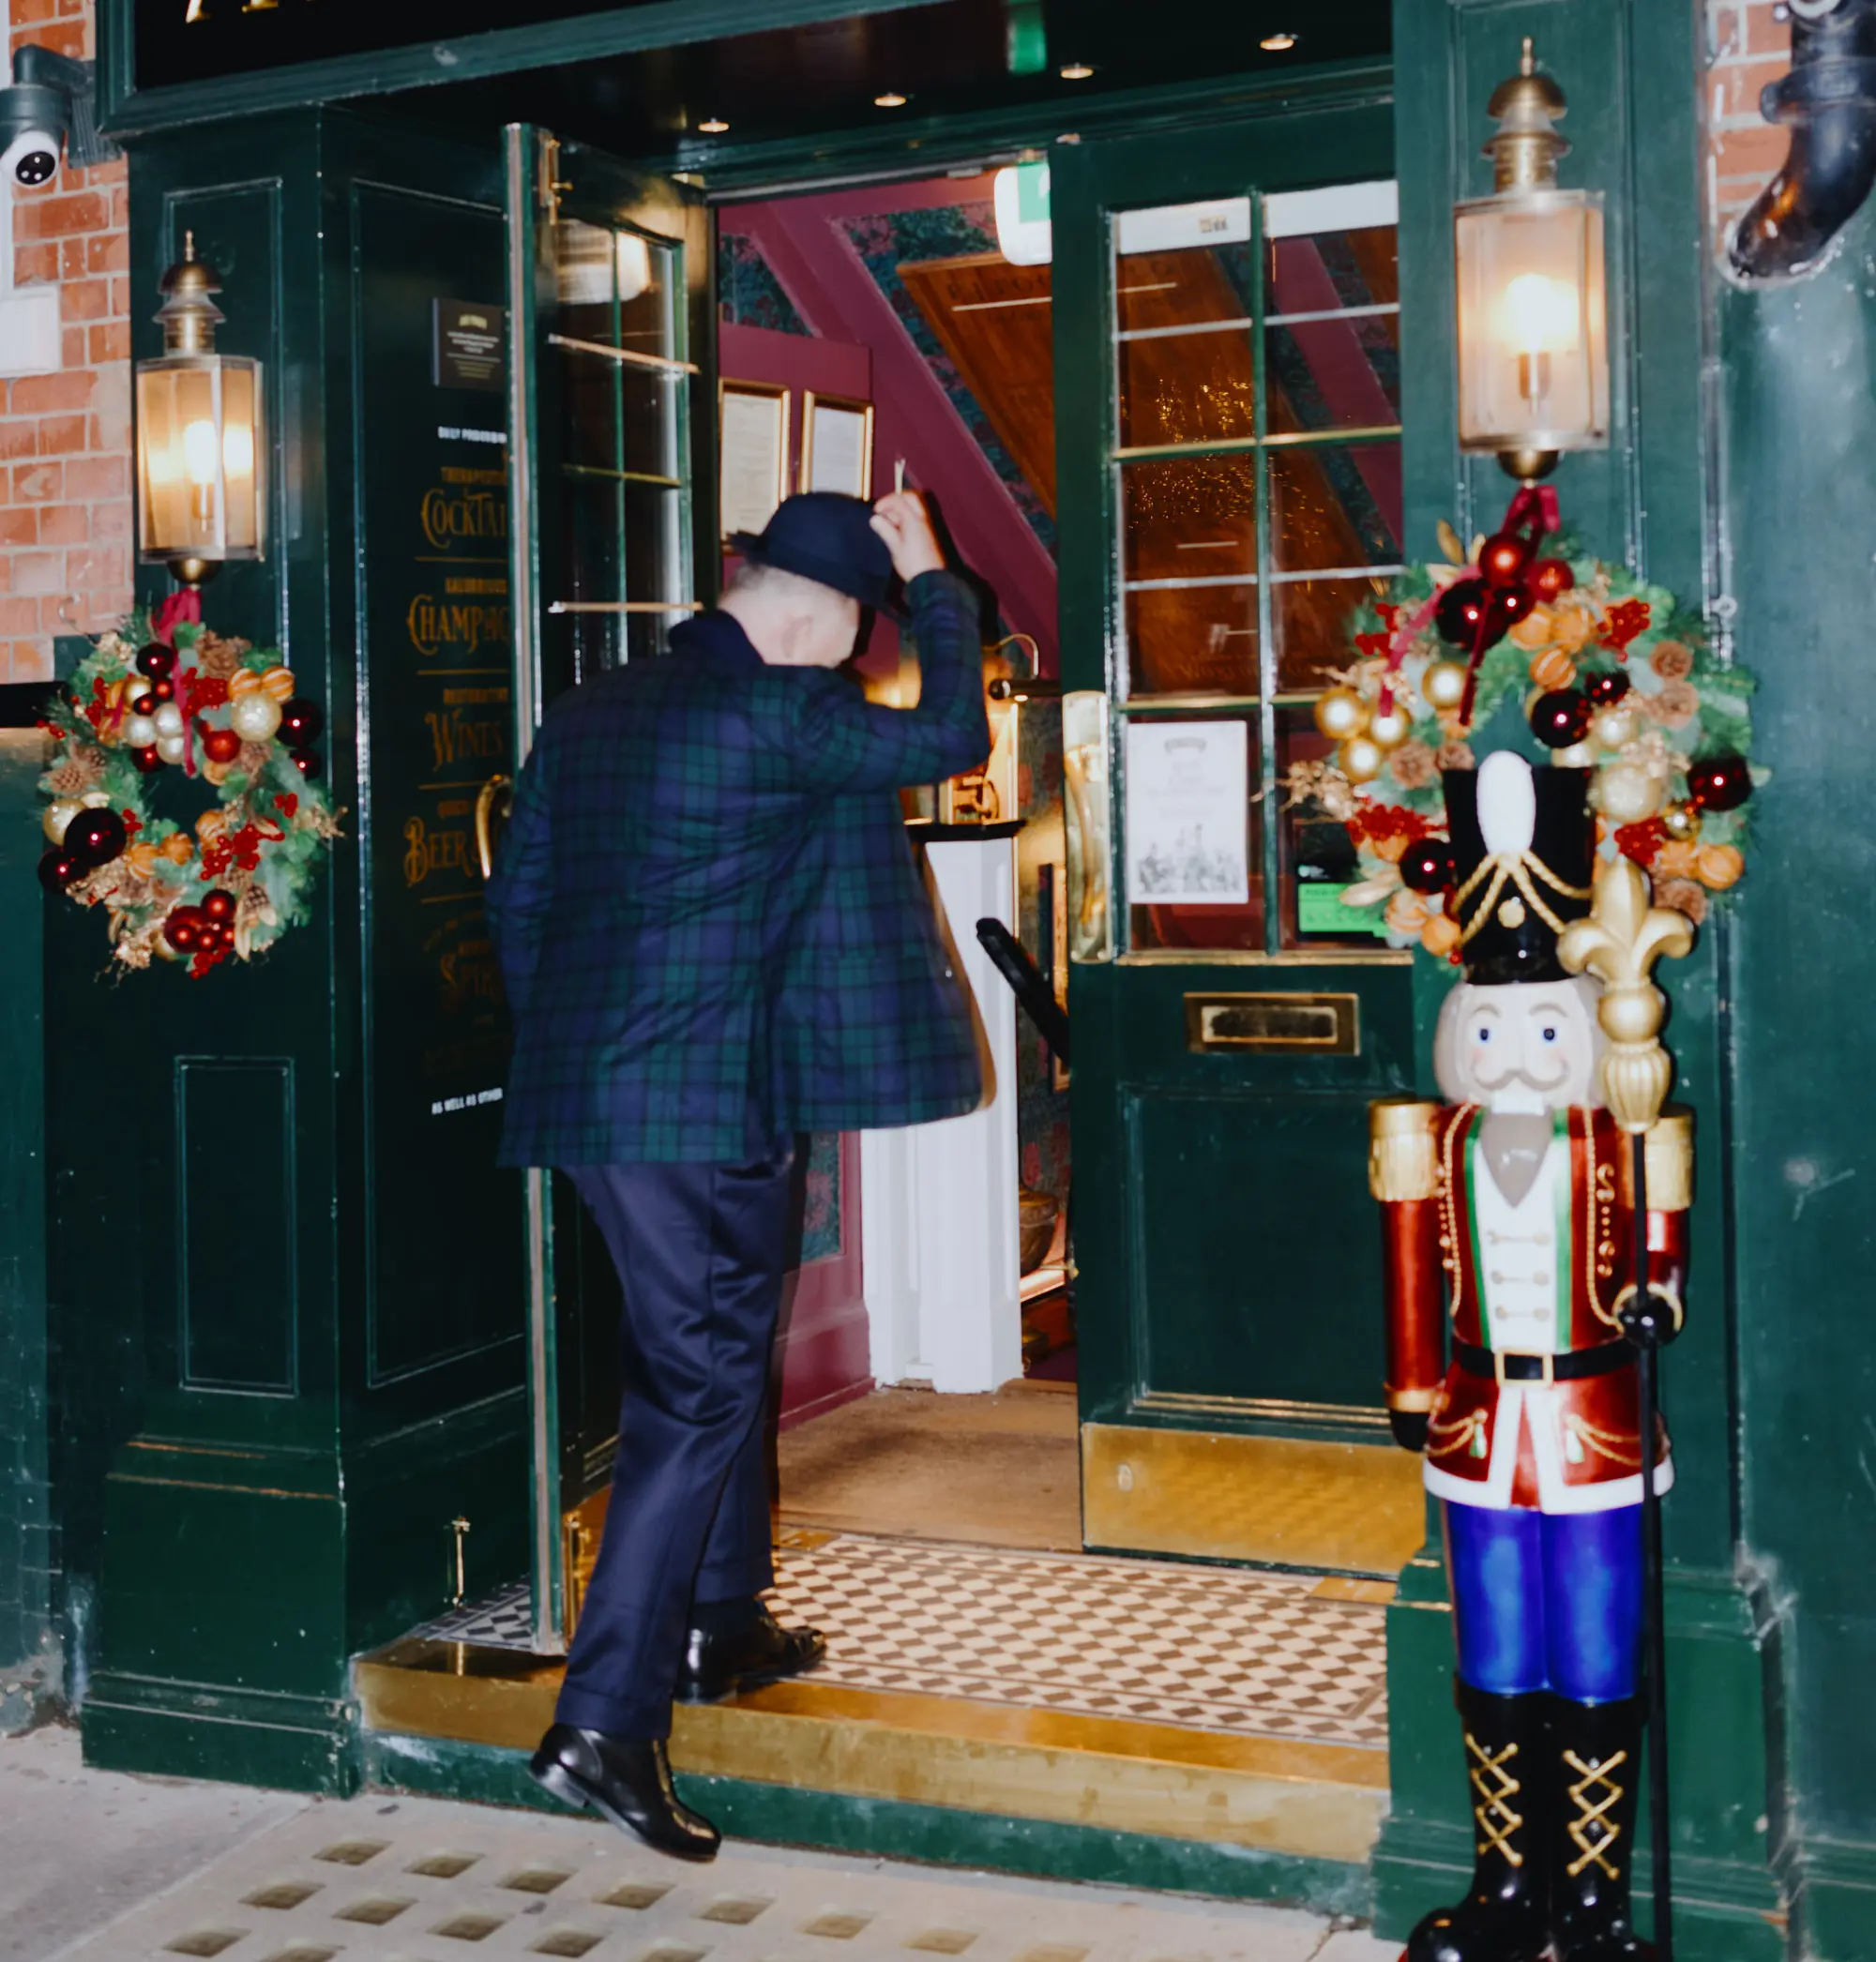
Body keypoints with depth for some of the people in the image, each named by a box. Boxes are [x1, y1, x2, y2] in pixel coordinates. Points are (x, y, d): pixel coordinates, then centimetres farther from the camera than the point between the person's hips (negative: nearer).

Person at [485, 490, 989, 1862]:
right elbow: (953, 737, -2)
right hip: (706, 1097, -9)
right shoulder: (779, 715, -13)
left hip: (583, 1089, 9)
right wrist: (933, 582, 8)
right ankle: (604, 1722, -8)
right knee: (699, 1389, -4)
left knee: (716, 1350, 24)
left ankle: (722, 1626, 38)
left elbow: (517, 901, 15)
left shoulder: (588, 715, 12)